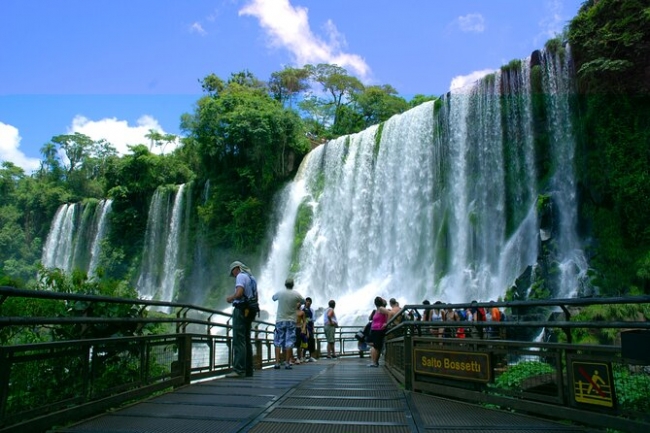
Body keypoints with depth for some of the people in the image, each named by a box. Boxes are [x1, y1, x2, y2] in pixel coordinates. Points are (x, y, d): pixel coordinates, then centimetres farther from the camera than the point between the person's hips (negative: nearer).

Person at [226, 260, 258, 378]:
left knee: (239, 341, -10)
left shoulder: (241, 276, -8)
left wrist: (230, 298, -3)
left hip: (241, 310, -9)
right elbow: (256, 297, 22)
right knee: (246, 340, 12)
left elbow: (239, 293, -22)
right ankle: (248, 370, 14)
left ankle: (239, 370, -13)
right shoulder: (252, 278, 19)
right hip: (249, 311, 9)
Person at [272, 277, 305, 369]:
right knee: (289, 343, 2)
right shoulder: (296, 294, -4)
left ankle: (277, 363, 2)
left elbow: (273, 298, 18)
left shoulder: (280, 293, -2)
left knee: (278, 342, 6)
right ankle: (287, 363, 1)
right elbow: (304, 301, 11)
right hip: (291, 321, -1)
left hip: (280, 320, 1)